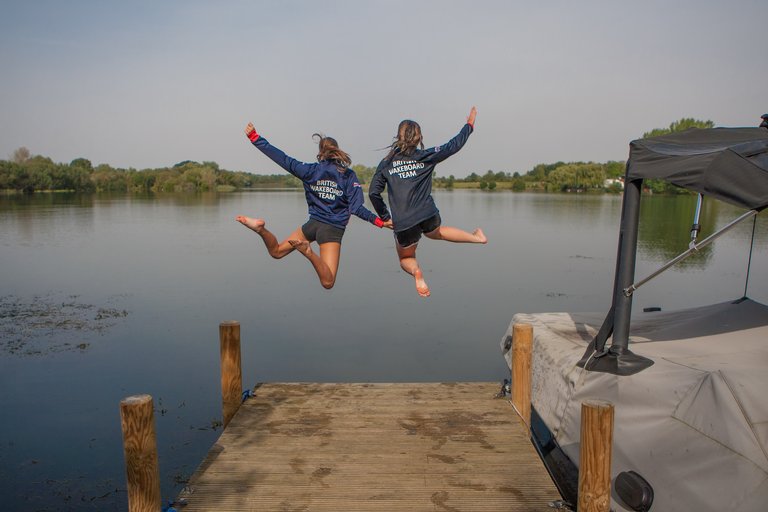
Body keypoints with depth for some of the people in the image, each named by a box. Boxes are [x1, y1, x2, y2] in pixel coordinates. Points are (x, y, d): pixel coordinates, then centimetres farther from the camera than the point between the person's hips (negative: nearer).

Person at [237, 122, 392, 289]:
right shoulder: (348, 175, -3)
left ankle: (261, 229, -10)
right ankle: (309, 252, -33)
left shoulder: (311, 170, 1)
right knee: (327, 283, -8)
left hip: (313, 224, 3)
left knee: (276, 252, 22)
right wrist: (380, 222, -4)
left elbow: (282, 159, 2)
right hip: (333, 230, -3)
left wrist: (254, 137, 9)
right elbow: (356, 208, -10)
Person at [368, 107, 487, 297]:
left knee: (406, 258, 23)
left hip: (403, 223, -1)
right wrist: (469, 124, 25)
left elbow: (373, 193, 0)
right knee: (435, 232, 38)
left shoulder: (385, 163, 3)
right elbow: (454, 145, 9)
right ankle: (475, 237, 36)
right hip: (428, 215, 1)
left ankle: (415, 271, -10)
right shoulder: (425, 156, 2)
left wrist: (384, 217, 12)